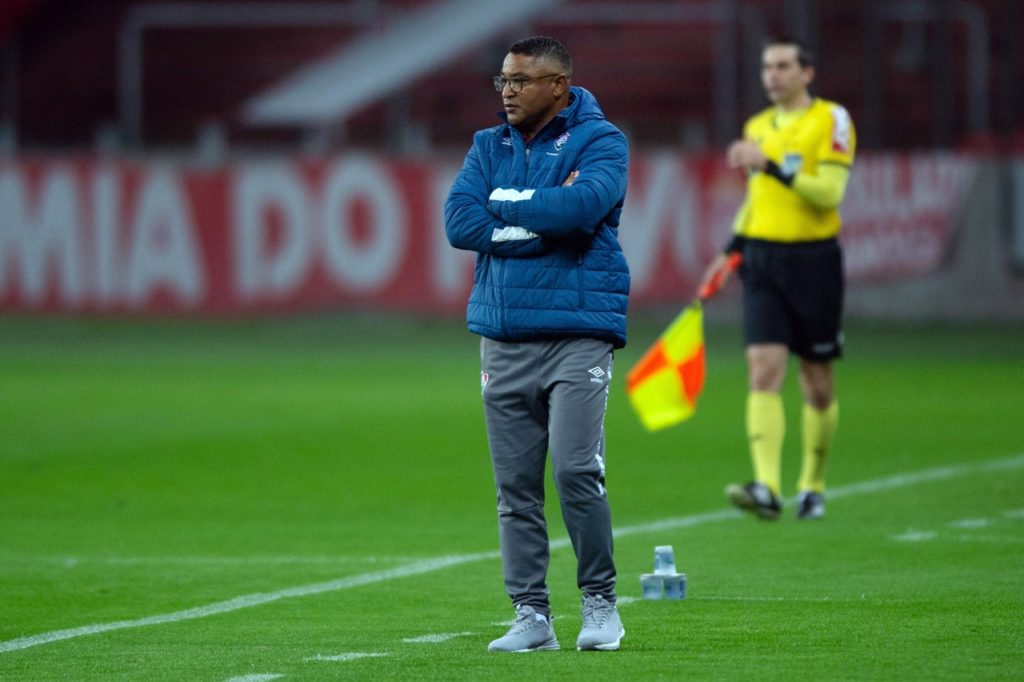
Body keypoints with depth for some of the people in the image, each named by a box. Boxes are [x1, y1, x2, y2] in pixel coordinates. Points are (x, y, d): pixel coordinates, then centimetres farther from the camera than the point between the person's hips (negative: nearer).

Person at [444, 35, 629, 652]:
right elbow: (460, 223, -1)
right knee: (516, 486, 2)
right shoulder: (489, 147, 14)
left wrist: (505, 204, -6)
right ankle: (531, 617, 7)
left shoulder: (599, 142, 0)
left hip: (579, 333, -5)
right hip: (504, 340, 5)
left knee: (577, 470, -14)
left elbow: (581, 206, -20)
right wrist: (543, 221, -8)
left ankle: (601, 602, 1)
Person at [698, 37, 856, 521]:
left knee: (817, 384, 5)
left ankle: (812, 486, 21)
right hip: (762, 259, 3)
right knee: (763, 370, -12)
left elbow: (830, 193, -16)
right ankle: (766, 487, -22)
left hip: (813, 259, -3)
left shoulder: (832, 120, -4)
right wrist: (732, 249, 17)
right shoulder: (757, 127, 12)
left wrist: (773, 166, -23)